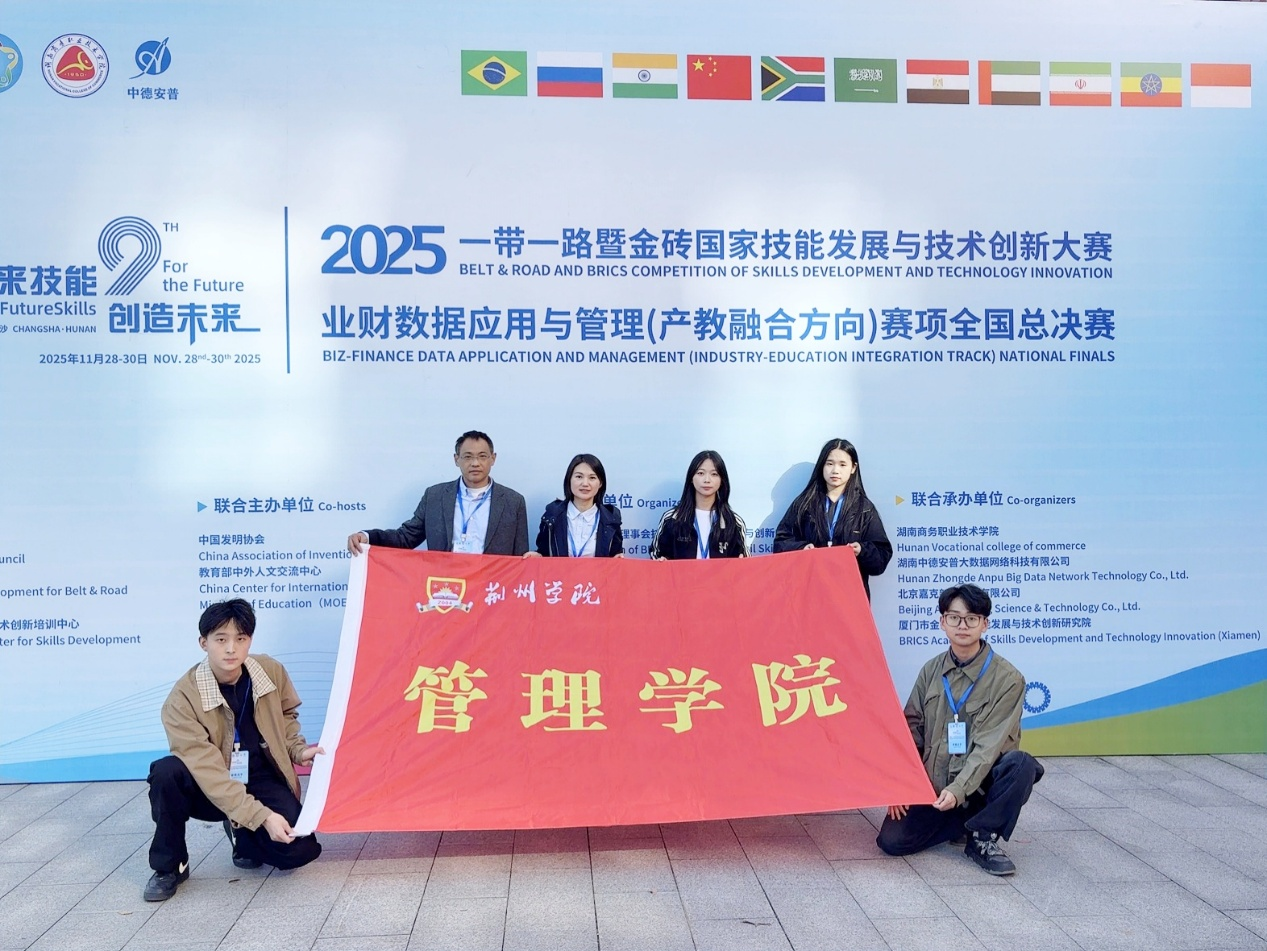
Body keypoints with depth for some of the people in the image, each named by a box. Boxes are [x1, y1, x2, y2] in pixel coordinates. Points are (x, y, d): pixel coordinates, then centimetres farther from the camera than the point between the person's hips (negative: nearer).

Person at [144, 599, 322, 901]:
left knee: (298, 850, -23)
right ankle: (169, 866, -8)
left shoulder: (271, 671, -9)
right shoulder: (183, 697, -21)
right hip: (211, 790, -2)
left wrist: (298, 750, -6)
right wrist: (261, 816, -32)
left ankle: (243, 833, 13)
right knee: (166, 772, -33)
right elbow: (209, 771, -26)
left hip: (265, 783, 2)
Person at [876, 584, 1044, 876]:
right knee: (892, 840, -15)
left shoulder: (1007, 678, -9)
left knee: (1021, 764, -33)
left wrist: (958, 790, -28)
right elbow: (912, 729, 5)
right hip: (933, 788, 3)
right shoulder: (931, 671, 4)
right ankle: (967, 821, 11)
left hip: (980, 785, -3)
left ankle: (982, 836, -9)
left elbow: (989, 745, -16)